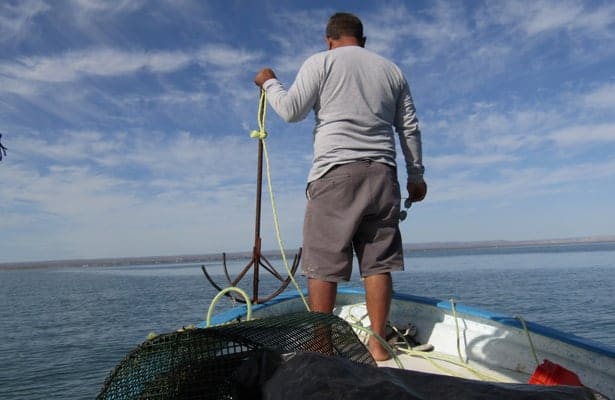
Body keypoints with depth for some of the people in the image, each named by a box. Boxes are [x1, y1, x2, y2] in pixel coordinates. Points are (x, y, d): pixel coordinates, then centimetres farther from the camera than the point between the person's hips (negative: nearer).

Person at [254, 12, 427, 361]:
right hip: (383, 175, 5)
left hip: (336, 173, -4)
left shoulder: (321, 62, 7)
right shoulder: (392, 69, 20)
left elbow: (291, 110, 1)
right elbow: (410, 129, 18)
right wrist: (417, 175, 23)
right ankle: (378, 343, 8)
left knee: (323, 263, -1)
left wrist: (270, 83, 19)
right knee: (378, 263, 5)